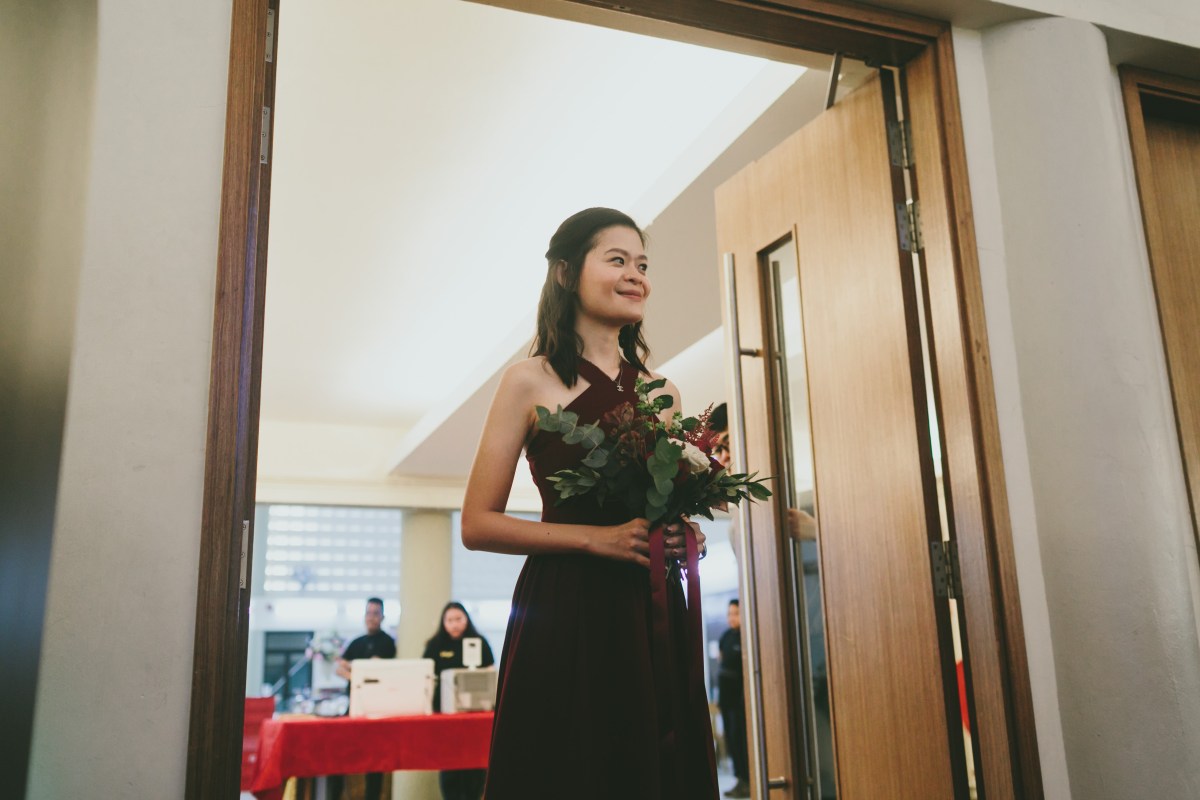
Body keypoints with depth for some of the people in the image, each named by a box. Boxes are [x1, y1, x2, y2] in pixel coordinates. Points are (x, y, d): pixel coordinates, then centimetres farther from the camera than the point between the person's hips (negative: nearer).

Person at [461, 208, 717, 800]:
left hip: (654, 616, 5)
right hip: (566, 614, -4)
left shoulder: (661, 390, 13)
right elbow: (478, 524, -5)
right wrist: (595, 536, -15)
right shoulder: (531, 381, -1)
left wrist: (686, 536, 1)